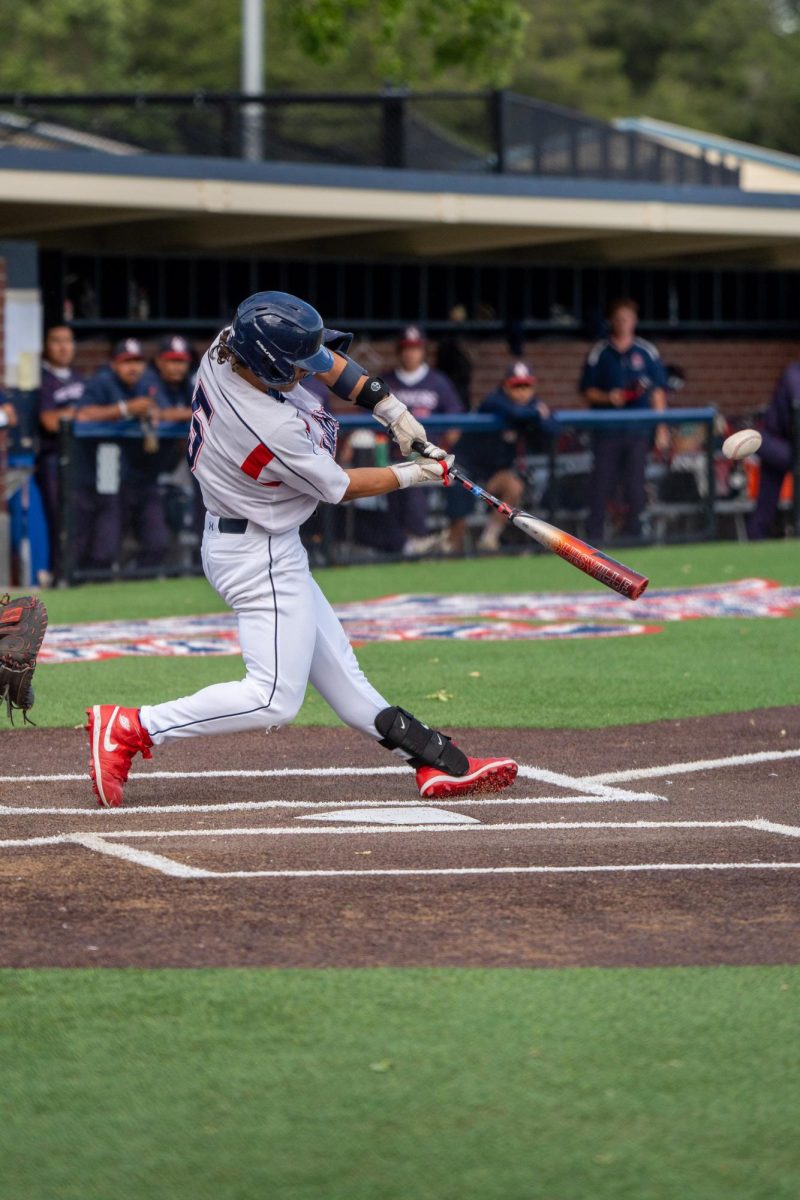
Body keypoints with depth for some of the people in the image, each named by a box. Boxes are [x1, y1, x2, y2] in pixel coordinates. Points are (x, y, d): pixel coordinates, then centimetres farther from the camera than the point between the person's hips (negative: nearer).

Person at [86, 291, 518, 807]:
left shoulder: (226, 346, -10)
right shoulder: (277, 430, -32)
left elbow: (326, 358, 7)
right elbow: (339, 487, -14)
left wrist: (390, 407, 0)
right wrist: (411, 475, 1)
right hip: (262, 556, -11)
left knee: (336, 665, 13)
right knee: (274, 699, -9)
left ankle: (439, 762, 19)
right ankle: (128, 729, -9)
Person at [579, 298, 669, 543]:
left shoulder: (647, 352, 8)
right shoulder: (599, 352, 6)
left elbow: (658, 392, 8)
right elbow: (587, 390, 8)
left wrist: (662, 430, 2)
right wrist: (607, 398, -13)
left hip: (638, 431, 1)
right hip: (606, 429, -1)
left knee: (635, 486, 2)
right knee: (602, 485, -4)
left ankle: (633, 534, 8)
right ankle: (594, 536, -2)